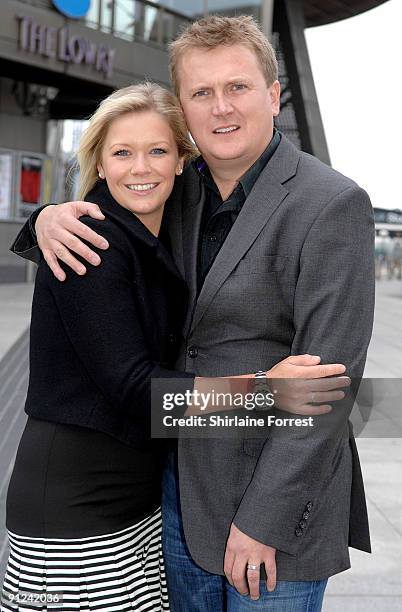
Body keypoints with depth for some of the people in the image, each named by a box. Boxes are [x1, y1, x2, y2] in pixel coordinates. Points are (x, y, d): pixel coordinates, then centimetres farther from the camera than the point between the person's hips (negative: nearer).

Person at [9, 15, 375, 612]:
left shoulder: (333, 204, -16)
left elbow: (326, 379, -19)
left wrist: (262, 520, -17)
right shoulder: (183, 189, 3)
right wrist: (50, 219, -10)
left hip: (280, 495, -6)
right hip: (180, 478, 6)